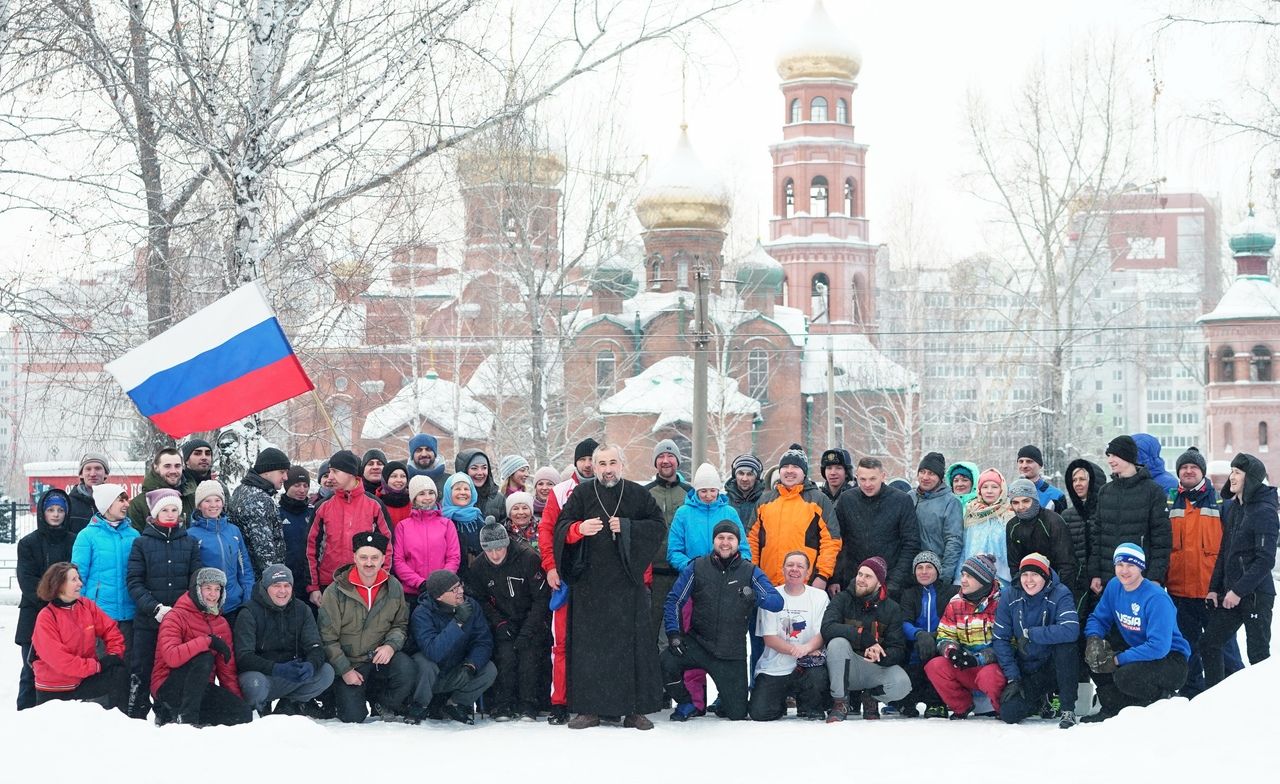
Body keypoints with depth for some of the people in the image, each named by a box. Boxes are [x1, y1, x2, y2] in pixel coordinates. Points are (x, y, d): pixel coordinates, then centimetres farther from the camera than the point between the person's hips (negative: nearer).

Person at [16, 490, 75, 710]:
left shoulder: (74, 541, 7)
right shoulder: (28, 543, 7)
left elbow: (79, 576, 4)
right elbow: (27, 580, -2)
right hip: (34, 615, 0)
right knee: (32, 671, 1)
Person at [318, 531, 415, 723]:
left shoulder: (394, 587, -1)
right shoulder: (335, 592, -11)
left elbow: (401, 624, 6)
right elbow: (327, 637, -8)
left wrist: (391, 645, -16)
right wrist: (344, 670, -13)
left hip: (382, 657, 2)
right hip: (348, 662, -2)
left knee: (407, 671, -30)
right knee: (353, 717, -14)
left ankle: (383, 703, 2)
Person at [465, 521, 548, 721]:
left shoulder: (528, 558, -18)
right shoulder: (478, 567, -6)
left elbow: (542, 597, -14)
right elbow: (480, 600, 4)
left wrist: (528, 631, -18)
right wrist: (499, 624, -10)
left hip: (532, 620, -2)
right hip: (503, 622, 2)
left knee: (528, 653, -22)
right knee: (505, 654, -21)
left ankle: (527, 706, -13)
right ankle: (502, 705, -12)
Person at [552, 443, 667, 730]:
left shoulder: (638, 494, 8)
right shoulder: (581, 494, 7)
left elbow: (659, 526, 4)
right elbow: (561, 528, 4)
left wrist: (627, 528, -9)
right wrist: (579, 529, -18)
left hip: (627, 582, 0)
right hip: (589, 584, 0)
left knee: (631, 641, -2)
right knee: (589, 644, -1)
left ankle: (634, 709, 4)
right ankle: (589, 709, 4)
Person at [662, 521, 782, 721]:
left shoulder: (750, 571, -1)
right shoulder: (697, 567, -1)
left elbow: (778, 602, -10)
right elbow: (673, 601, 1)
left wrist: (755, 597, -31)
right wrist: (673, 633, -13)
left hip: (732, 653, 0)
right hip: (697, 644, 0)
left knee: (737, 714, 1)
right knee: (667, 660, -31)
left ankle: (725, 700, 40)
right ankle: (685, 704, -2)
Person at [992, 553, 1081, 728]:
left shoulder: (1060, 594, -16)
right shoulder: (1010, 597, -6)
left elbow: (1070, 631, -33)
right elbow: (1001, 640, -5)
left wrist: (1030, 634, -27)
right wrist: (1012, 678, -12)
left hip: (1054, 666, -3)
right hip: (1026, 670, 3)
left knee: (1065, 642, -33)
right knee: (1009, 713, -18)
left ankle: (1068, 709, -20)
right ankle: (1041, 699, 19)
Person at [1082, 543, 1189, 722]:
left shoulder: (1156, 598, -25)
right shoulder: (1114, 586, -1)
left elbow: (1158, 647, -31)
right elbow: (1098, 619, 7)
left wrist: (1117, 660, -29)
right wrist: (1093, 639, -18)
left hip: (1170, 659, -8)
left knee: (1125, 677, -34)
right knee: (1094, 653, -12)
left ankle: (1163, 698, -3)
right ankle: (1112, 707, -2)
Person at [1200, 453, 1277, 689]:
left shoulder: (1264, 511, -13)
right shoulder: (1233, 507, 11)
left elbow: (1265, 559, -17)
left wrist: (1239, 590, -18)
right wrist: (1214, 587, 9)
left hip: (1256, 594, -8)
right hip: (1230, 592, 8)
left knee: (1258, 653, 0)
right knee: (1209, 644, 8)